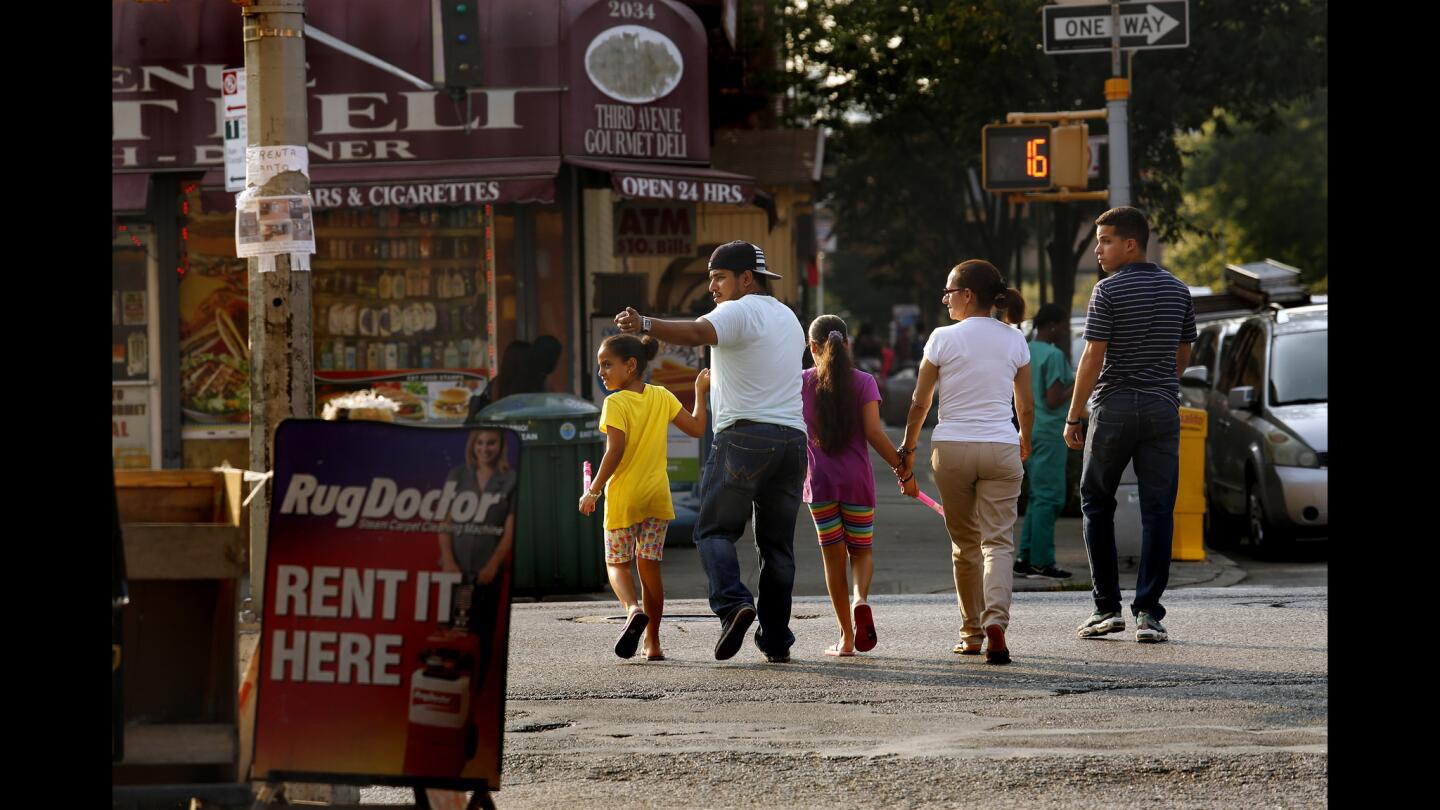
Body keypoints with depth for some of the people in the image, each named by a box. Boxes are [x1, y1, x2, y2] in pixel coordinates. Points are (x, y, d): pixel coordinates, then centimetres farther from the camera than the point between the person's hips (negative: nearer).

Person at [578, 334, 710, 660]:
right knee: (650, 567, 11)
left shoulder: (615, 403, -13)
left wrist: (593, 492, -14)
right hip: (657, 498, 4)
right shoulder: (662, 397, 3)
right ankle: (653, 642, 11)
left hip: (623, 499, -4)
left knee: (617, 564, 9)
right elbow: (696, 428, 5)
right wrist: (700, 392, 19)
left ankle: (633, 609, -22)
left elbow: (615, 451, -20)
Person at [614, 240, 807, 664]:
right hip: (792, 437, 7)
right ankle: (776, 640, 7)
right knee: (777, 543, 9)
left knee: (714, 530, -1)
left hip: (745, 435, -7)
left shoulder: (738, 313, -5)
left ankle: (733, 602, -24)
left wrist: (645, 324, -39)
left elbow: (697, 332, -24)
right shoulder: (789, 318, 23)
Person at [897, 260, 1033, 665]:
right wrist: (1024, 441, 34)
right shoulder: (1014, 340, 6)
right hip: (1001, 446, 1)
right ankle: (995, 620, -24)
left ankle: (972, 632, 18)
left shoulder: (944, 339, -2)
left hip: (952, 448, -1)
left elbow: (919, 404, 1)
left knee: (964, 542, 12)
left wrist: (907, 448, 15)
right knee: (998, 540, -1)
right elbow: (1027, 406, 14)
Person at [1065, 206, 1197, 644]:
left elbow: (1093, 357, -11)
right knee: (1157, 509, 2)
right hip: (1163, 410, 4)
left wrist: (1073, 416, -7)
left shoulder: (1109, 291, -8)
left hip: (1114, 408, -4)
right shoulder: (1178, 290, 9)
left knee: (1097, 504, 10)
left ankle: (1107, 607, 7)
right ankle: (1148, 613, -3)